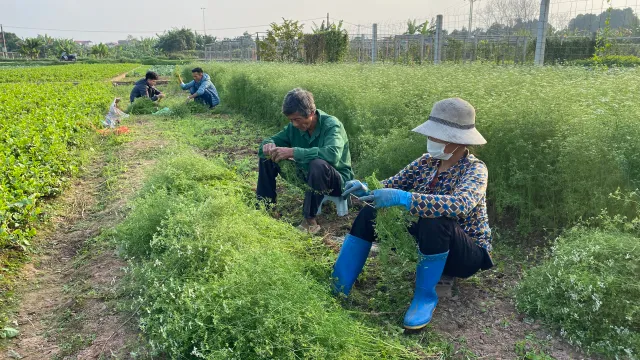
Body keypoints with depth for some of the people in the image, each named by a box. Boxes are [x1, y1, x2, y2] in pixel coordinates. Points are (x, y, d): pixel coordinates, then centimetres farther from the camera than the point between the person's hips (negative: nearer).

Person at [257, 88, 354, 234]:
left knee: (318, 164, -40)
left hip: (337, 182, -6)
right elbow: (272, 140, 3)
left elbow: (333, 154, -43)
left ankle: (310, 221, -26)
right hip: (306, 176, 6)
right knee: (267, 157, -3)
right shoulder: (294, 127, -6)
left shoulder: (331, 125, -24)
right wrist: (268, 145, -24)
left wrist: (293, 152, -44)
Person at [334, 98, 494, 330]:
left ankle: (425, 296, -17)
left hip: (467, 253, -6)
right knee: (370, 213, -11)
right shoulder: (428, 161, -1)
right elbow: (392, 186, 1)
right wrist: (367, 190, -22)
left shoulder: (475, 169, -20)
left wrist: (404, 198, -48)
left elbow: (461, 205, -41)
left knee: (434, 221, -38)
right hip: (425, 243, 6)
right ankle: (337, 287, -10)